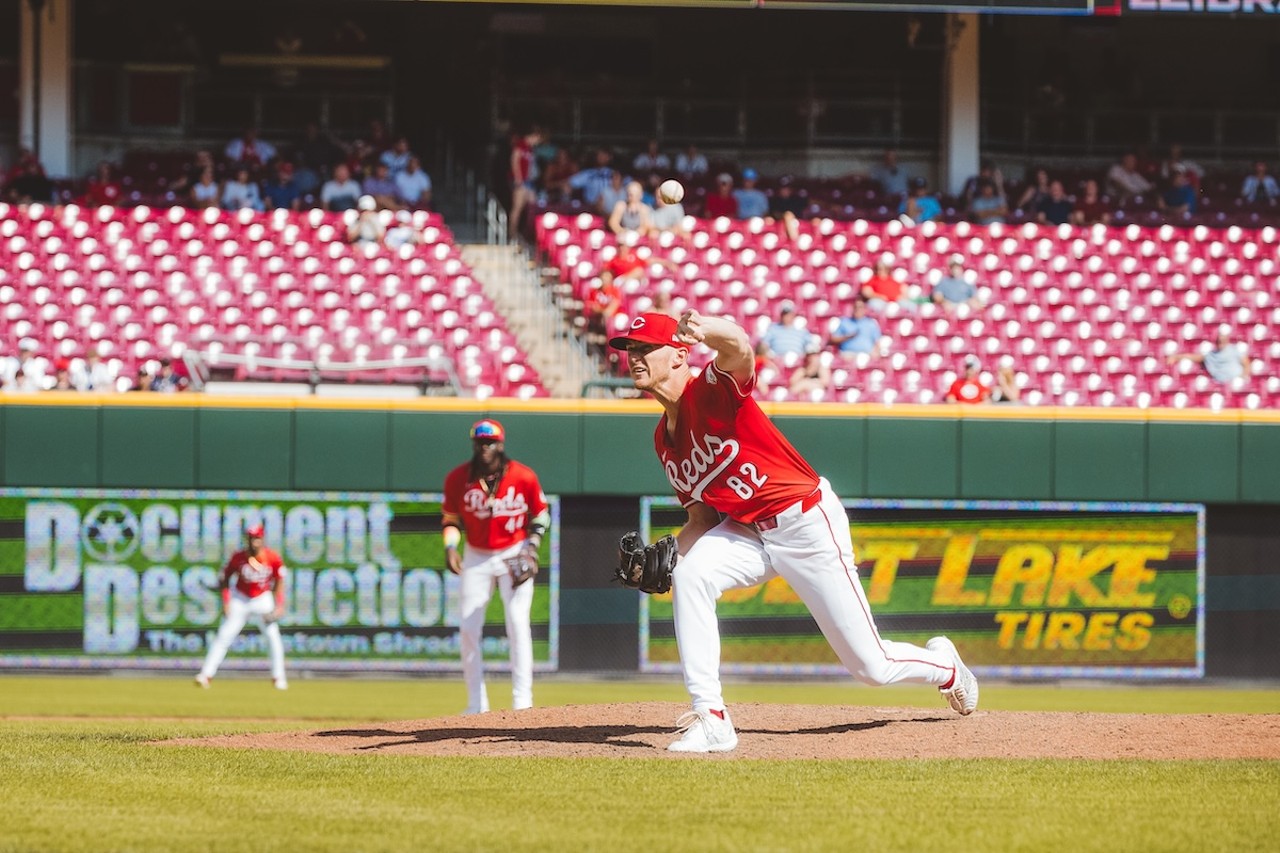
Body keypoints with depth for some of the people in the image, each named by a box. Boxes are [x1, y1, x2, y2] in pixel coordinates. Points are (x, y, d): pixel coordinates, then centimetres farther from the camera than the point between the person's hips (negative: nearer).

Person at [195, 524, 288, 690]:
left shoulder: (273, 558, -15)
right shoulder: (238, 558, -16)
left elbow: (279, 581, -2)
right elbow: (225, 579, -5)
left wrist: (279, 606, -9)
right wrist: (226, 602, -12)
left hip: (262, 599, 1)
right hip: (240, 599, -1)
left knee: (273, 637, -6)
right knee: (224, 636, -7)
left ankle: (278, 677, 7)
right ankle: (206, 674, -5)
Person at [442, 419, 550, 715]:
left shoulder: (523, 477, -13)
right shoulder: (458, 479, -8)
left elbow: (541, 513, 1)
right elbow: (452, 518, 4)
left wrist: (532, 546, -12)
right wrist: (450, 547, -12)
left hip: (514, 555, -2)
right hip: (476, 557, 2)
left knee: (518, 624, -11)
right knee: (468, 629, -1)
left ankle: (522, 701, -7)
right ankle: (476, 704, 8)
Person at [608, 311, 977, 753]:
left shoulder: (712, 389, -19)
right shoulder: (664, 440, 5)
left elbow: (739, 347, -44)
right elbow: (703, 516, 11)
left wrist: (705, 330, -69)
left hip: (809, 523, -7)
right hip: (747, 532, 7)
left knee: (871, 665, 1)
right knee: (689, 573, -25)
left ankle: (944, 666, 37)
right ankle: (710, 718, -23)